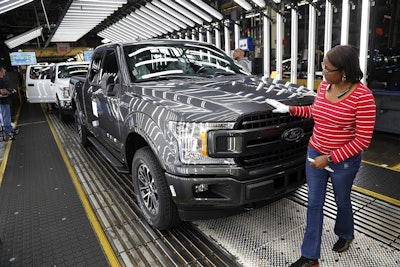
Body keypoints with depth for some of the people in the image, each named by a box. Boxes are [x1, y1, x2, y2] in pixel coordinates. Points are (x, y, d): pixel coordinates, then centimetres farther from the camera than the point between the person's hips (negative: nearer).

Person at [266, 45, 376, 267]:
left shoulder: (362, 96, -21)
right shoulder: (324, 86, -3)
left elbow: (362, 140, -20)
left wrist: (330, 158, -21)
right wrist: (291, 109, 5)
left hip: (344, 161, -5)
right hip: (315, 153, 5)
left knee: (342, 201, 20)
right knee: (314, 204, 9)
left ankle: (345, 234, 54)